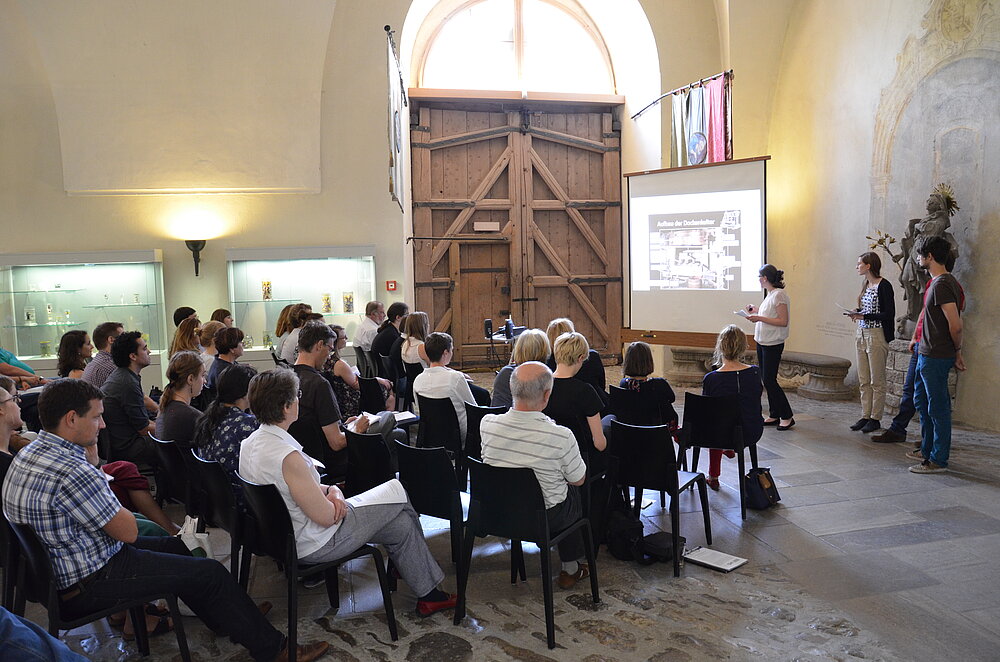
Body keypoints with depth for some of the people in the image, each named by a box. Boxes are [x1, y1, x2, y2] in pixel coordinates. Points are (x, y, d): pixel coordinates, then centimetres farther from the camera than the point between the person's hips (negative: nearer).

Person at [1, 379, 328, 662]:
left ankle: (228, 618, 39)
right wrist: (120, 509, -3)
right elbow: (128, 531, -21)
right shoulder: (71, 472, -31)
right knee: (210, 573, -3)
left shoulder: (29, 453, 2)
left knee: (175, 546, 24)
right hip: (88, 585, -10)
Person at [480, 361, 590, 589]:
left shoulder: (487, 424, -19)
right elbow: (578, 479, -10)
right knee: (577, 493, 28)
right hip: (545, 518, -4)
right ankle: (570, 569, 38)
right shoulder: (560, 437, -30)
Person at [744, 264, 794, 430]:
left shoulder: (779, 295, -16)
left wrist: (760, 318, -24)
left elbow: (783, 321, -21)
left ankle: (787, 417, 2)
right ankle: (774, 416, 19)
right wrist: (757, 312, 16)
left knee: (769, 380, -7)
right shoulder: (770, 294, 12)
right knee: (765, 379, 11)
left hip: (773, 344, -10)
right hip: (762, 342, 10)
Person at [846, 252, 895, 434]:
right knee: (863, 380, 10)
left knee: (877, 381, 0)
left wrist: (864, 316, -18)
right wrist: (856, 313, 2)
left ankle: (875, 419, 8)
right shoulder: (866, 284, 13)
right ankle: (865, 416, 17)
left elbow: (889, 314, -16)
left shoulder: (883, 285, -12)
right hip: (862, 334, 8)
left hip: (877, 335, -8)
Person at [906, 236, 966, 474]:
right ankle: (927, 450, 32)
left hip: (936, 357, -11)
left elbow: (955, 325, -23)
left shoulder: (941, 285, -20)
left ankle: (938, 460, 8)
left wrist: (957, 350, -7)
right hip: (927, 354, 11)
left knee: (938, 407, -1)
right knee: (921, 401, 20)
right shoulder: (938, 282, 12)